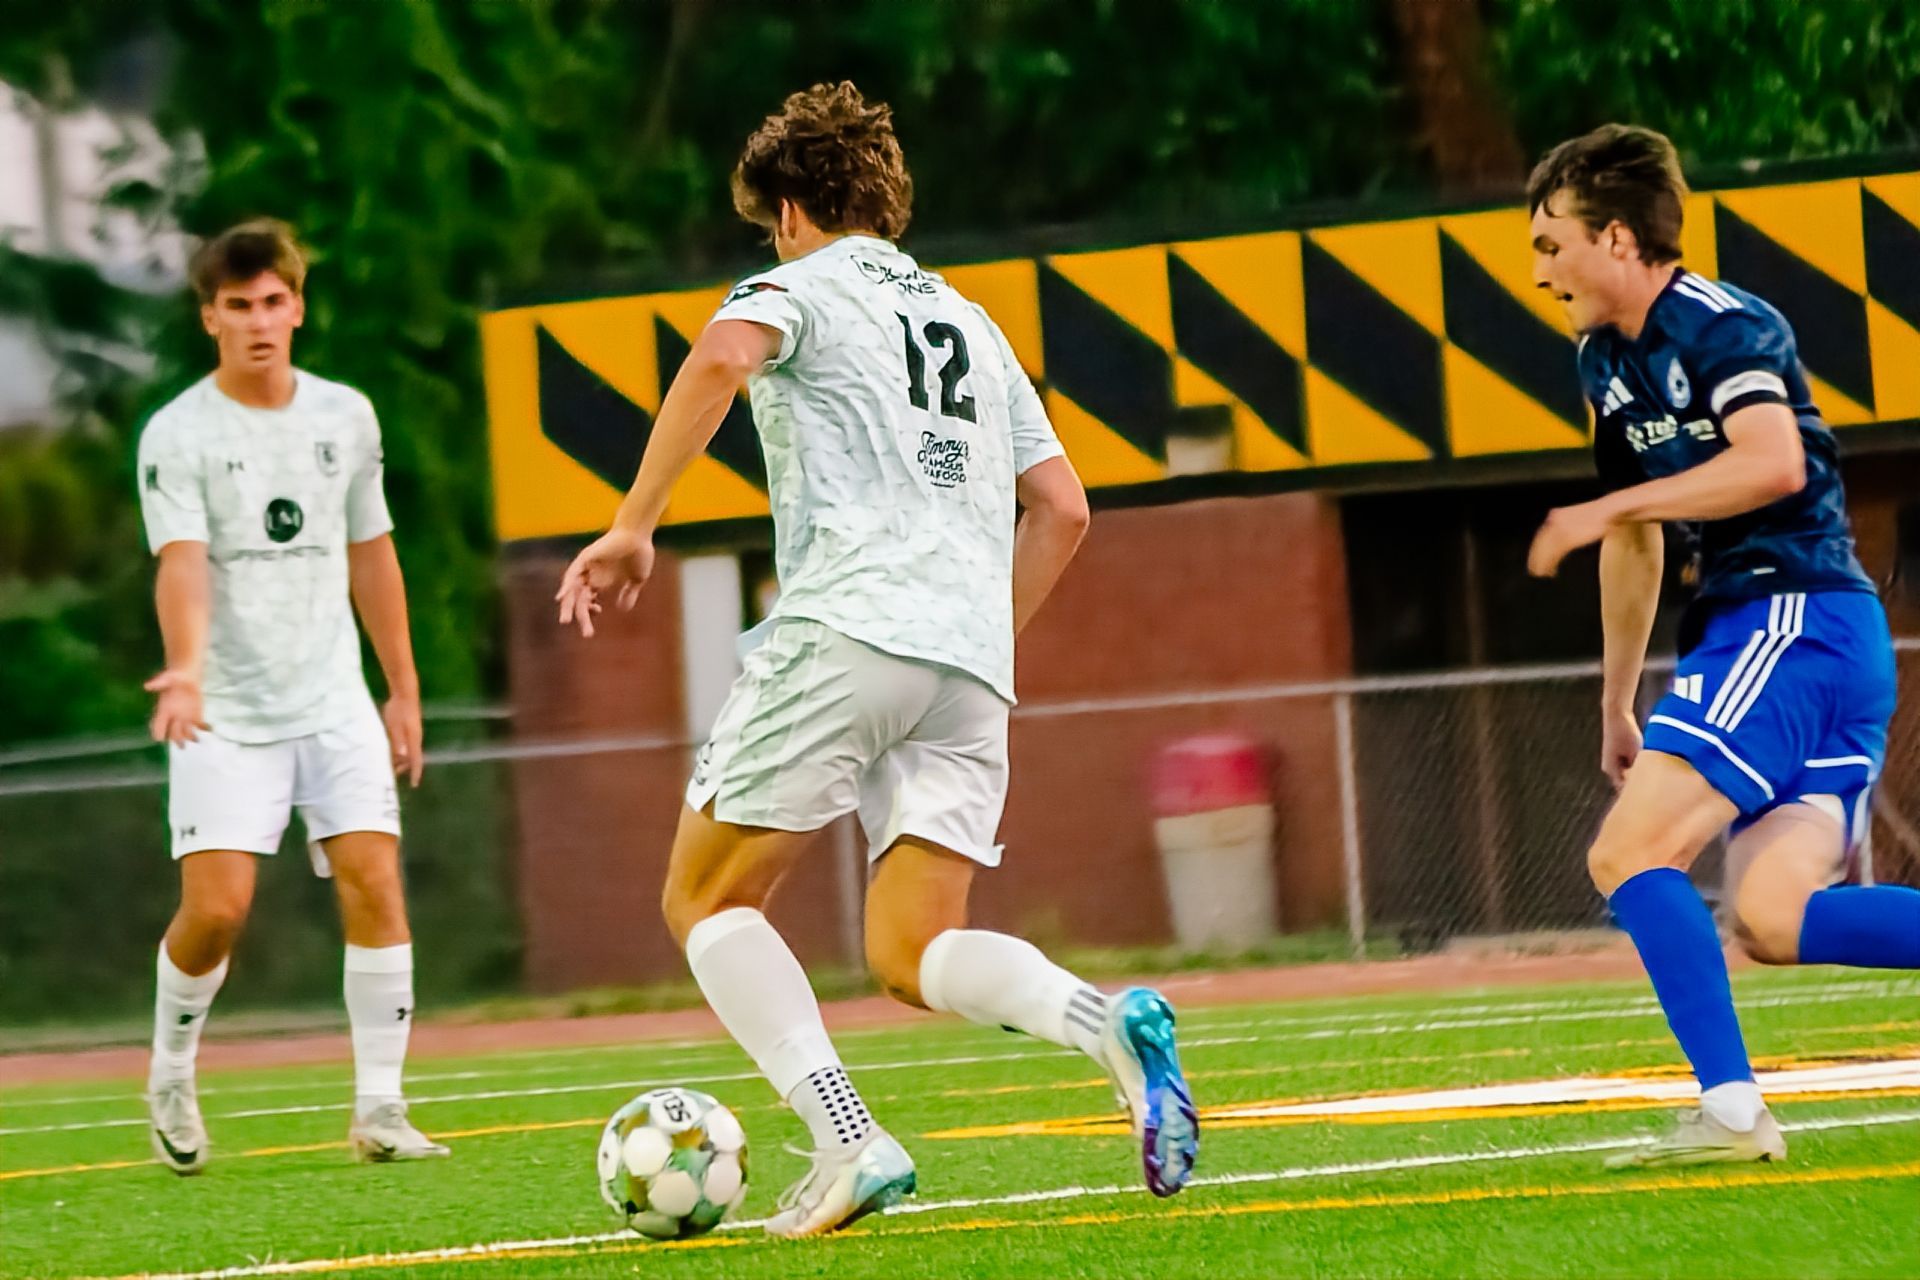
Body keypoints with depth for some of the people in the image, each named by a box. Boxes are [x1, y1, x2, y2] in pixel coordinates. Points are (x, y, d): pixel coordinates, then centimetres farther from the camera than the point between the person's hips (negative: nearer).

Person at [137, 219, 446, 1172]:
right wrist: (188, 669, -36)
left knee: (374, 881, -10)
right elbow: (182, 563, -19)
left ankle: (379, 1109, -4)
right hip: (227, 717, -3)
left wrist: (403, 689, 18)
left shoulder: (346, 416, 8)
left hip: (335, 703, 3)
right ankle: (170, 1078, 15)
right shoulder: (178, 435, -6)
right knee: (217, 905, -12)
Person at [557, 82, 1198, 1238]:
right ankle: (1110, 1025, -26)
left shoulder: (804, 286, 9)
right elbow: (1062, 507, 26)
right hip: (972, 667, 6)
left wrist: (634, 526, -13)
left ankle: (848, 1143, -13)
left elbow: (722, 358, -15)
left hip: (844, 630, -6)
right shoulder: (970, 324, 29)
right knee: (915, 954, 5)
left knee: (709, 896, 6)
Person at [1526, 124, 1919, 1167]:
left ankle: (1730, 1110, -18)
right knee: (1773, 923, -5)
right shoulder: (1608, 361, 19)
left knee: (1629, 854, -15)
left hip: (1795, 619, -9)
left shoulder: (1722, 326, -9)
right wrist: (1617, 706, 31)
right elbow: (1638, 544, 30)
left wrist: (1610, 509, -21)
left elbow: (1774, 463, -27)